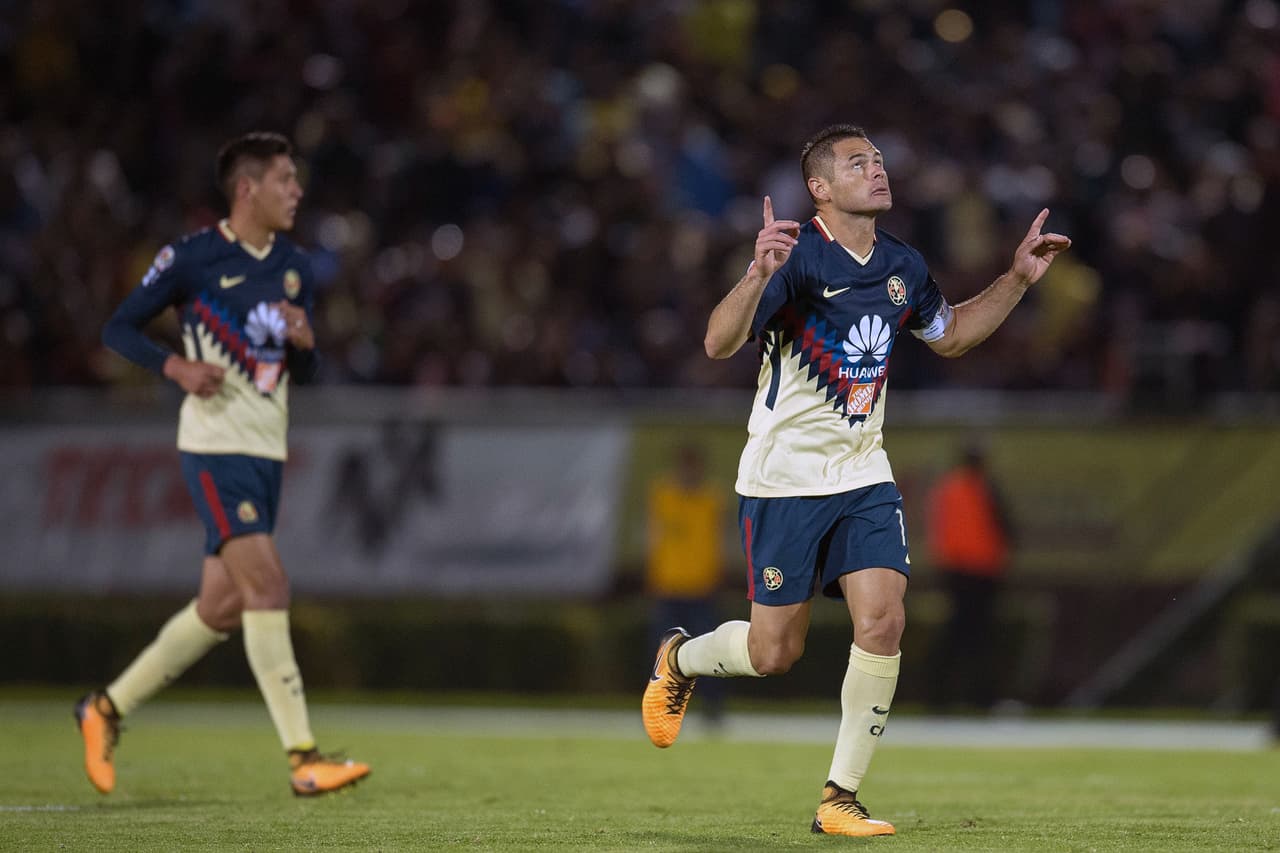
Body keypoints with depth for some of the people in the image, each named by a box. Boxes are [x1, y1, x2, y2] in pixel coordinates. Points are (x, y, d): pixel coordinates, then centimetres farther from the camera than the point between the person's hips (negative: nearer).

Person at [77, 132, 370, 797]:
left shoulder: (295, 268, 11)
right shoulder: (191, 259, -7)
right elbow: (118, 328, -1)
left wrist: (303, 342, -5)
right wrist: (177, 366, -18)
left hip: (268, 451, 7)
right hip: (215, 443, -7)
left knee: (222, 607, 10)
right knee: (267, 586, -17)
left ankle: (107, 708, 27)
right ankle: (303, 760, -18)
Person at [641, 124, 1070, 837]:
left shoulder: (904, 266, 5)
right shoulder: (798, 258, -16)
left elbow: (950, 336, 25)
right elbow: (719, 344, -27)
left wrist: (1018, 280, 13)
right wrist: (758, 275, -45)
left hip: (864, 476, 5)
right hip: (784, 478, -5)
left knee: (883, 622, -13)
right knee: (775, 653, 1)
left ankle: (841, 799, -3)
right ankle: (680, 659, 36)